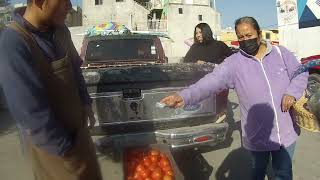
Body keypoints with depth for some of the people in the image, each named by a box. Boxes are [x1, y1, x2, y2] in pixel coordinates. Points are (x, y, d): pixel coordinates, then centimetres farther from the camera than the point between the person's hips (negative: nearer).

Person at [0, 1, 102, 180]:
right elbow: (32, 113, -26)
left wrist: (85, 103, 0)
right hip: (49, 142, -6)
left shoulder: (60, 30, -5)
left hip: (75, 125, 7)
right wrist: (65, 148, -17)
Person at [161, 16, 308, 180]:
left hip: (286, 132, 2)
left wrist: (292, 92, -14)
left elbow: (301, 73, 6)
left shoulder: (280, 53, -2)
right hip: (257, 136, -1)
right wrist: (184, 96, -41)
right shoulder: (234, 63, -13)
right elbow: (211, 81, -26)